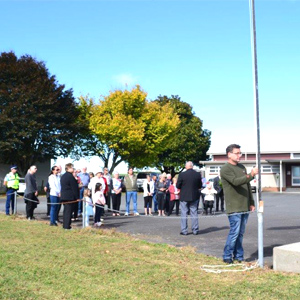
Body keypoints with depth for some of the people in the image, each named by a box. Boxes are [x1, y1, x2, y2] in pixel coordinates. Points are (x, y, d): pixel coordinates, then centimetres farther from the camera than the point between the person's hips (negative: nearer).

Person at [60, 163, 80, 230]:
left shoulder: (63, 176, 14)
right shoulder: (70, 176, -15)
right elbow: (74, 188, -15)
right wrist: (77, 197, -10)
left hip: (63, 196, 9)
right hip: (70, 197, -9)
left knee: (65, 211, 15)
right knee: (69, 211, -5)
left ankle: (64, 225, 20)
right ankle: (67, 226, -4)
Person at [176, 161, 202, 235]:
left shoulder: (182, 174, -13)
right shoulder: (198, 174, -5)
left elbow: (178, 186, -7)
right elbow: (200, 186, 3)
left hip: (184, 197, -2)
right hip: (194, 197, 2)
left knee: (184, 213, 5)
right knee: (194, 213, 10)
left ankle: (184, 231, 5)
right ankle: (195, 230, 13)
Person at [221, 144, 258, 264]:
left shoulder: (242, 167, 17)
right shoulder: (225, 169, -8)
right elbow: (236, 181, -24)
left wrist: (251, 203, 18)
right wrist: (251, 175, -33)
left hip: (245, 207, 7)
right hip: (234, 208, -7)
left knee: (240, 233, 11)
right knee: (234, 232, -6)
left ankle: (238, 256, 19)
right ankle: (227, 257, 4)